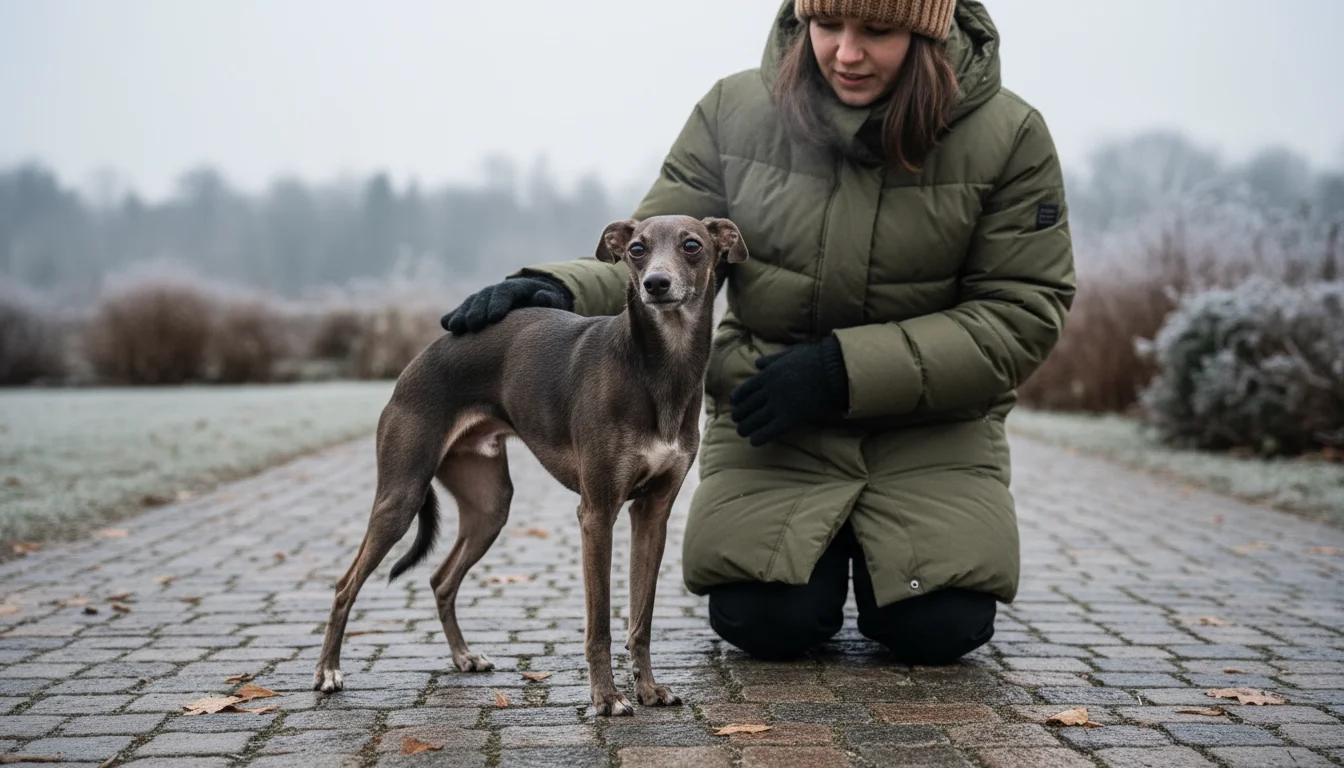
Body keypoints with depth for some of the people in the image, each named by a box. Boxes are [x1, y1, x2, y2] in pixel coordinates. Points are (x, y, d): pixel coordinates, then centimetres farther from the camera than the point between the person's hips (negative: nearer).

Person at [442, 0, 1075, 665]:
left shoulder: (1007, 136, -10)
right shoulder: (736, 111, -6)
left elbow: (1024, 314, -10)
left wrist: (846, 367, -20)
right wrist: (560, 289, -26)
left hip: (929, 421, 0)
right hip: (770, 416, 1)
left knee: (940, 625, -18)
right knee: (764, 618, -18)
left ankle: (876, 548, 18)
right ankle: (824, 550, 18)